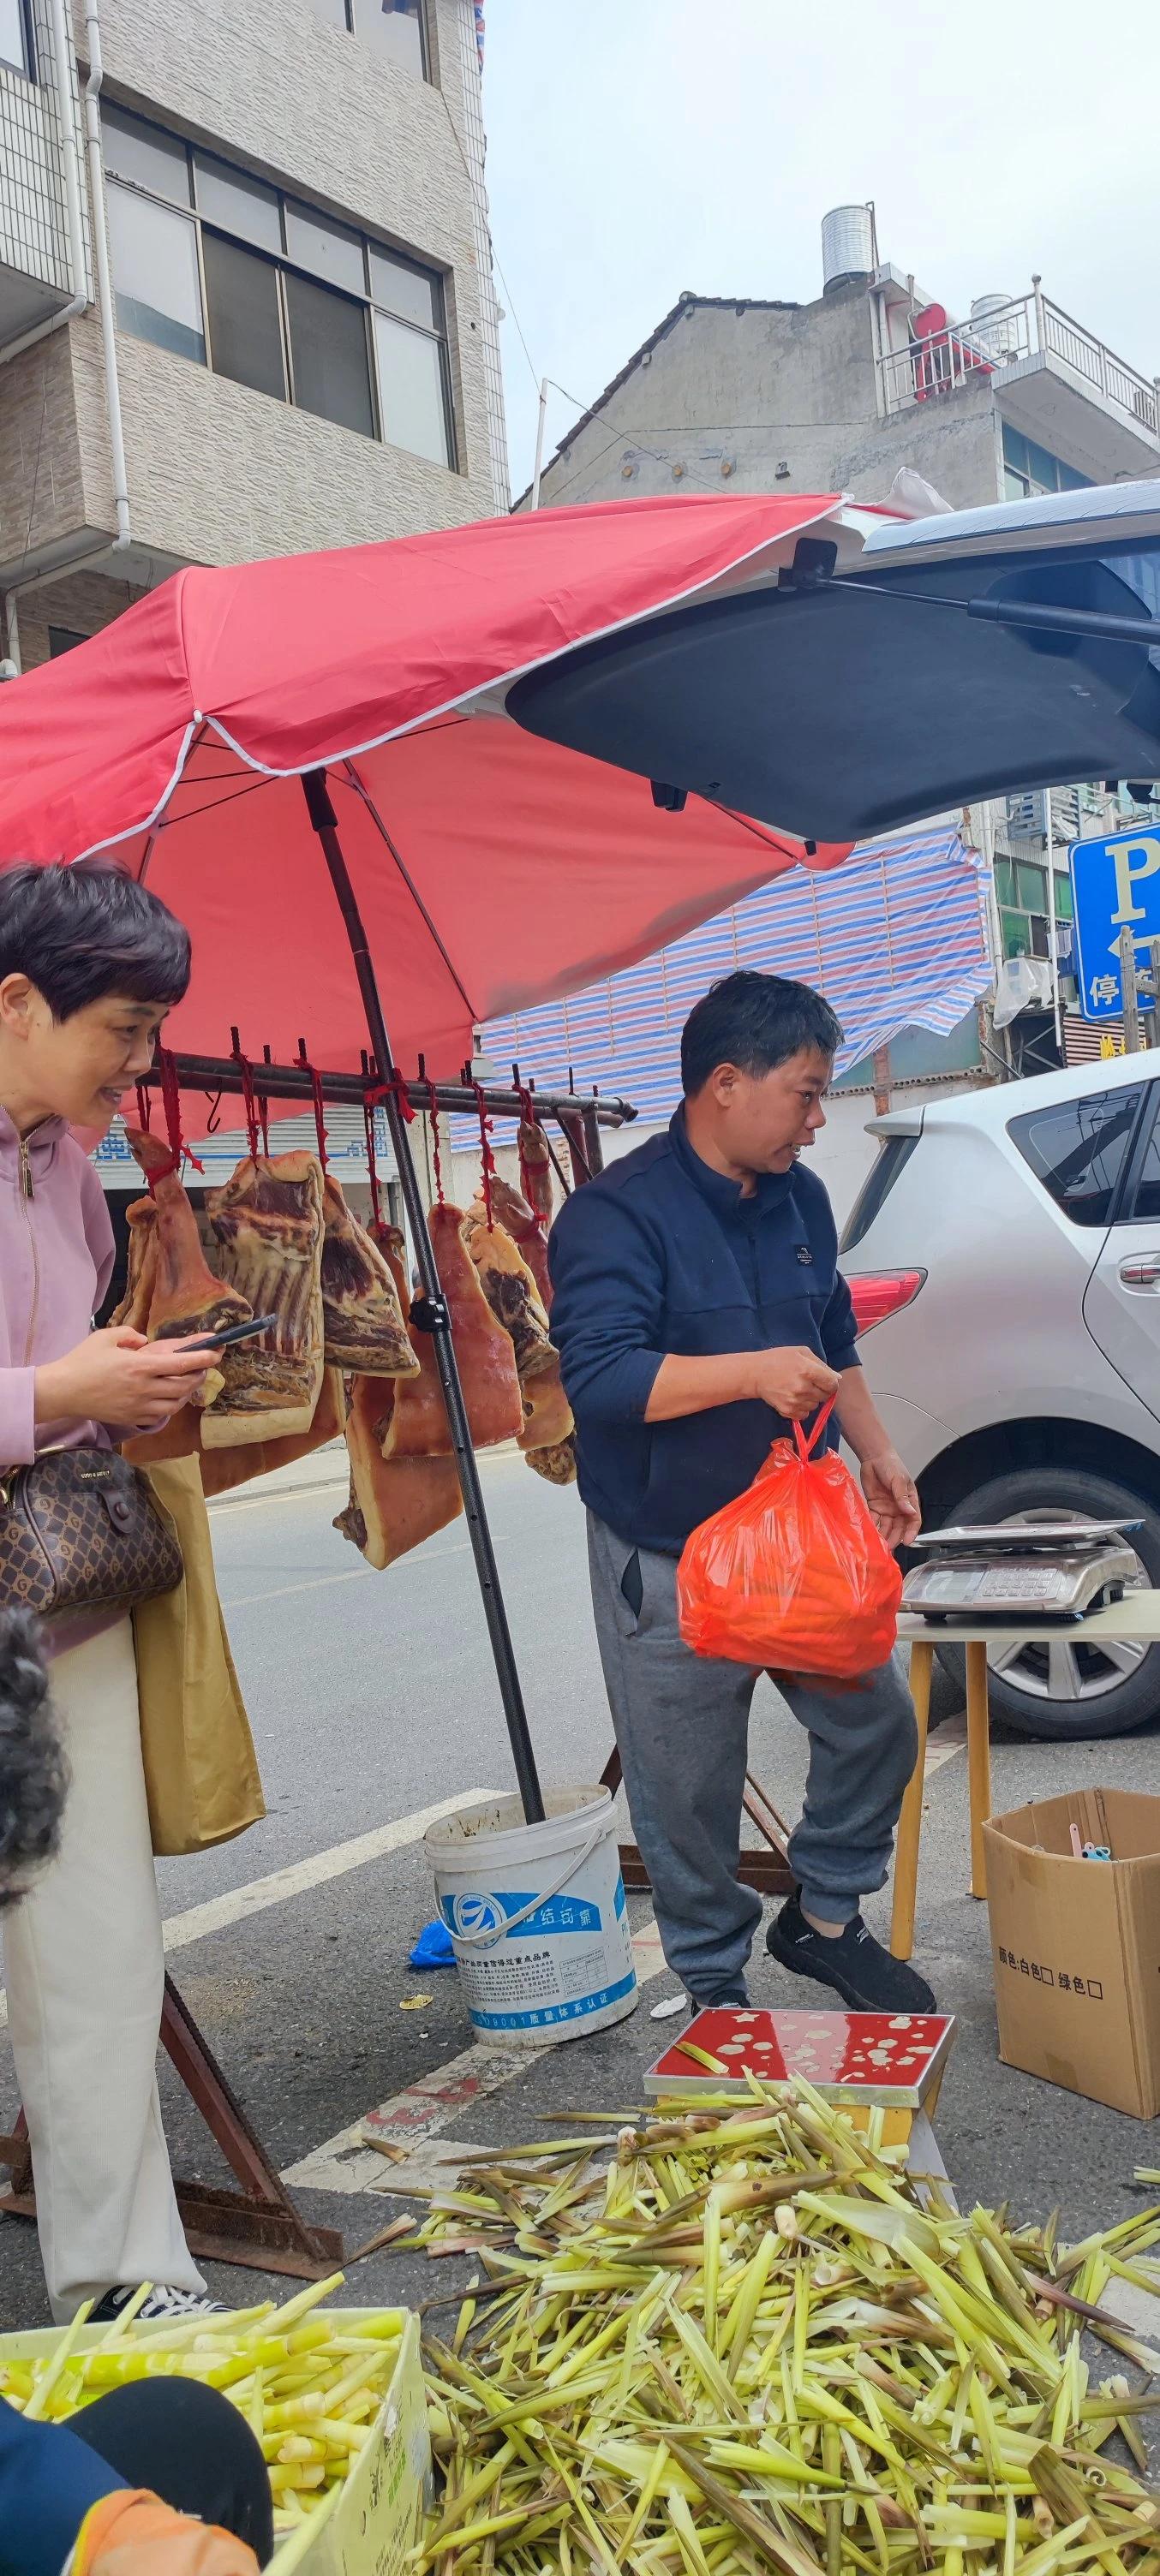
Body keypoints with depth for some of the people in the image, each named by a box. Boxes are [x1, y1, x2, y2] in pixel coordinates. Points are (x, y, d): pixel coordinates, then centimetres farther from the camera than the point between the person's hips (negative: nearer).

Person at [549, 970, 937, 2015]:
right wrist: (754, 1372, -34)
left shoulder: (800, 1199, 8)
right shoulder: (616, 1214, -17)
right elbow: (598, 1374, -28)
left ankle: (824, 1918, 34)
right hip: (670, 1563, -6)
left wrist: (874, 1450, 14)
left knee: (876, 1723, 12)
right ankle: (715, 1987, 28)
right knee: (689, 1791, 6)